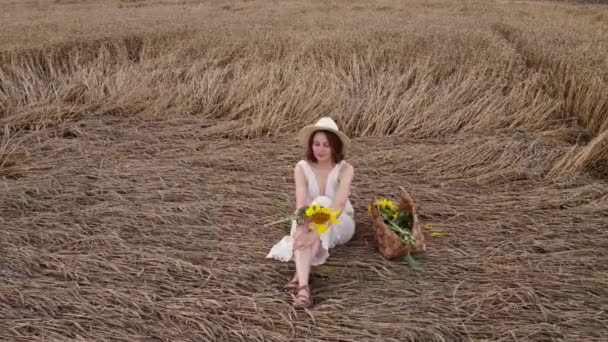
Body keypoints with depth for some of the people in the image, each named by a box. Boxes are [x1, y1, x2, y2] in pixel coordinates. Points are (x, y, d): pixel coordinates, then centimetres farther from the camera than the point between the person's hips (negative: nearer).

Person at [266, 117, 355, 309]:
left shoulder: (345, 169, -18)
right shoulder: (302, 168, -12)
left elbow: (339, 204, -33)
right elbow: (301, 203, -26)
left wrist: (315, 232, -48)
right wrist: (303, 229, -47)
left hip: (339, 225, -1)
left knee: (322, 202, -34)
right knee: (303, 232, -35)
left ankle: (299, 274, -42)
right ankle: (303, 285, -52)